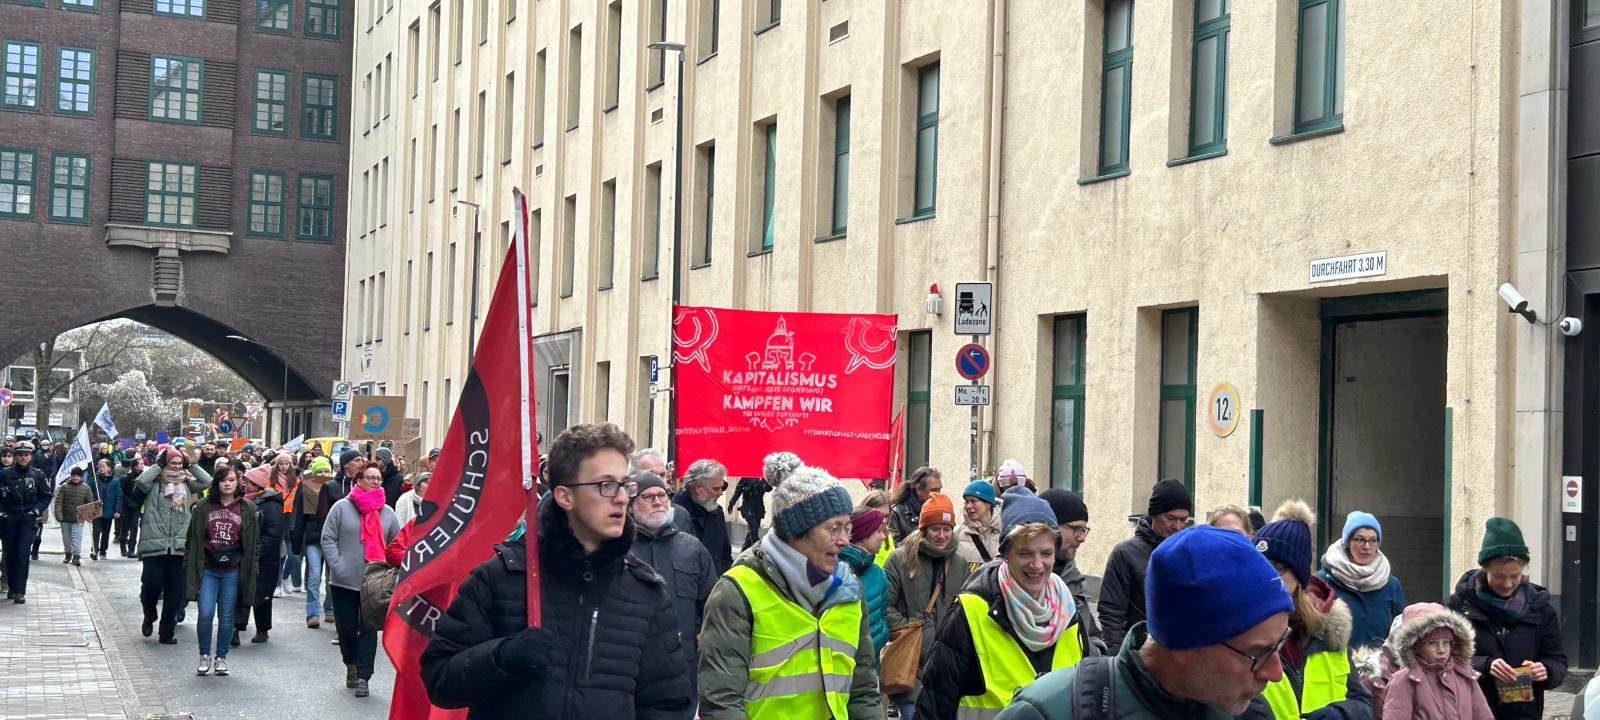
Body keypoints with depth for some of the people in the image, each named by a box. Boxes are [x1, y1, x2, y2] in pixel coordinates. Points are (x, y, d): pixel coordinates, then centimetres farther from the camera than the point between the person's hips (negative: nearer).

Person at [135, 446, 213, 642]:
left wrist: (191, 465, 5)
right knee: (152, 584, -8)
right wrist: (158, 465, -11)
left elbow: (207, 481, 6)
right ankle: (149, 616, 24)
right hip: (154, 544, -4)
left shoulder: (186, 484, 13)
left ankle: (167, 632, 14)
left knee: (175, 591, 5)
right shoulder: (154, 483, 1)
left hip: (179, 546, 4)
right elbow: (141, 482, -19)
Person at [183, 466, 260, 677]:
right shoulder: (204, 507, 4)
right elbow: (192, 539, 8)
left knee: (227, 616, 5)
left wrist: (250, 569, 1)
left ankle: (221, 658, 17)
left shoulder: (248, 509, 4)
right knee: (206, 613, -7)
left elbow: (254, 542, 6)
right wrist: (191, 568, 3)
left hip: (232, 571, 0)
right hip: (207, 570, 0)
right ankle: (204, 656, 10)